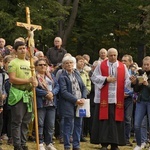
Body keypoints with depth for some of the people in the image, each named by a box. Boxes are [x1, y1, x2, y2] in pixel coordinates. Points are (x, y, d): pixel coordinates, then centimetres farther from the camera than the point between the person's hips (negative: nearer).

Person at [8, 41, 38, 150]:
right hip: (18, 95, -7)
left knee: (25, 122, 10)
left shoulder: (29, 63, 17)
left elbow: (32, 77, 23)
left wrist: (35, 81, -2)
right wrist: (28, 81, -19)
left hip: (28, 95, 7)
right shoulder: (13, 63, -3)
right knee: (17, 122, -5)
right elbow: (12, 79, -13)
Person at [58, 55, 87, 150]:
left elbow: (84, 87, 14)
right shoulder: (62, 77, -3)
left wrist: (83, 98, -4)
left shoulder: (77, 74, 15)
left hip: (80, 103, 5)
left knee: (78, 125, 6)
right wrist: (75, 100, -16)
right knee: (68, 125, -2)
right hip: (69, 105, -5)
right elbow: (64, 92, -11)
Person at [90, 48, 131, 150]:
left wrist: (132, 82, -16)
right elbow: (94, 77, 2)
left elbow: (127, 80, 6)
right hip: (104, 98, -1)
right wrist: (106, 79, -11)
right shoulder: (101, 65, 5)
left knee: (116, 120, 2)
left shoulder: (123, 67, 9)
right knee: (104, 120, -1)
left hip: (118, 98, 1)